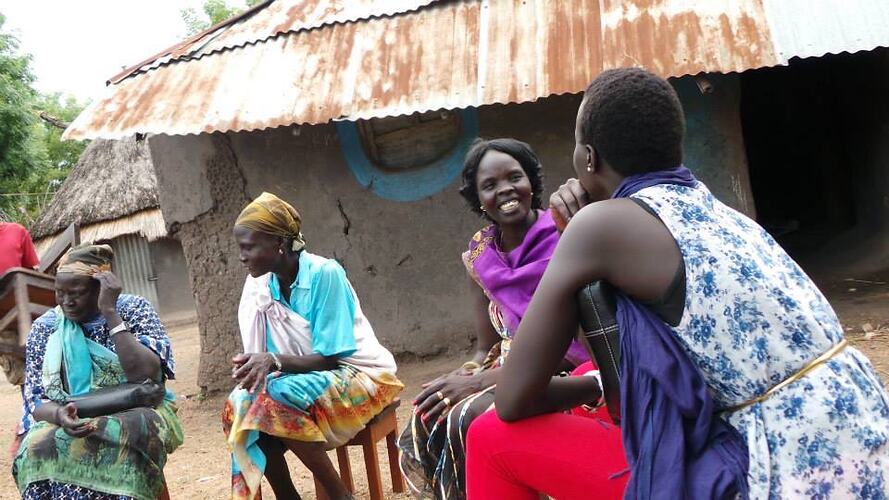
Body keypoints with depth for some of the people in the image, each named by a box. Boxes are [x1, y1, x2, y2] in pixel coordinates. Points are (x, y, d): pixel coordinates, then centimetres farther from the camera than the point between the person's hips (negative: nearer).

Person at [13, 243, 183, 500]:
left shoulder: (134, 310, -4)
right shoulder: (44, 328, 3)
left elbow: (146, 376, -20)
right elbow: (35, 401, 1)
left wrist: (110, 312, -20)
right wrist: (59, 415, -24)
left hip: (133, 414, -2)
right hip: (68, 422, 3)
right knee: (37, 450, -29)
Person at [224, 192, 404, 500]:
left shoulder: (324, 273, -21)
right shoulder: (259, 285, -3)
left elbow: (330, 358, -20)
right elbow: (266, 359, -1)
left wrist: (275, 360, -34)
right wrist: (255, 367, -23)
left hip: (360, 374, -6)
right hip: (305, 378, 6)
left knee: (279, 396, -31)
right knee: (243, 405, -19)